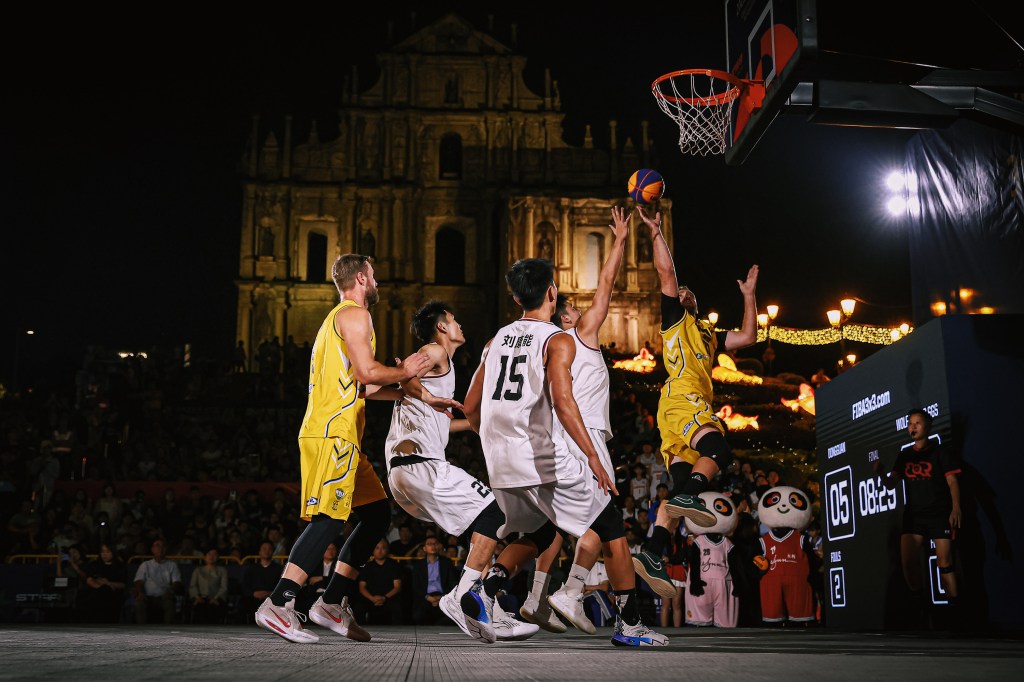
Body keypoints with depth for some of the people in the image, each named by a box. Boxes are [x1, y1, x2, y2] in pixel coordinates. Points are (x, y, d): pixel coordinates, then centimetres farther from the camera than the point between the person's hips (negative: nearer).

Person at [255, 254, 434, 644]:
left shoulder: (337, 318, 27)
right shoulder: (354, 314, -5)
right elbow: (366, 372, -16)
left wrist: (399, 381, 29)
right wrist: (404, 372, 0)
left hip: (340, 435, 10)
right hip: (333, 433, -10)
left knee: (377, 513, 9)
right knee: (329, 518, -17)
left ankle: (332, 603, 9)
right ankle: (278, 604, -20)